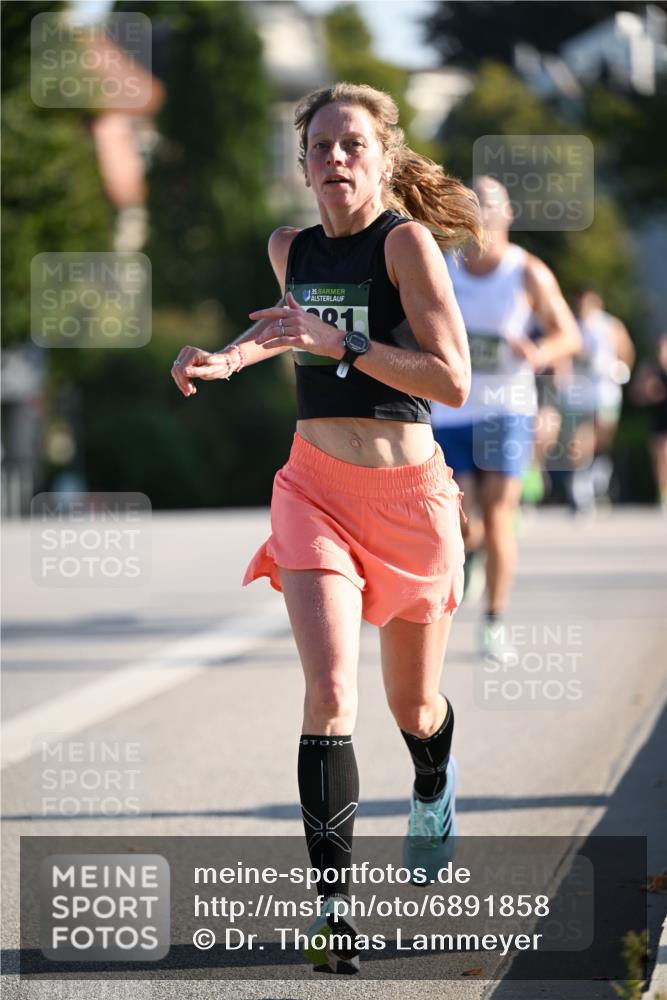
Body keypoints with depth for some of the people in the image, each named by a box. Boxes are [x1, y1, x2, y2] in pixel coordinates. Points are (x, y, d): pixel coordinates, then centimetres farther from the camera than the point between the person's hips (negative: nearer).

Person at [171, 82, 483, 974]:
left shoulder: (407, 240, -12)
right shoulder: (291, 248, 4)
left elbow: (453, 381, -20)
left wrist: (340, 340, -26)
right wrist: (230, 358, 9)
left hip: (408, 495, -2)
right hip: (317, 488, 3)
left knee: (414, 706, 14)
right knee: (329, 690, -18)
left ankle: (434, 792, 51)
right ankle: (333, 901, -17)